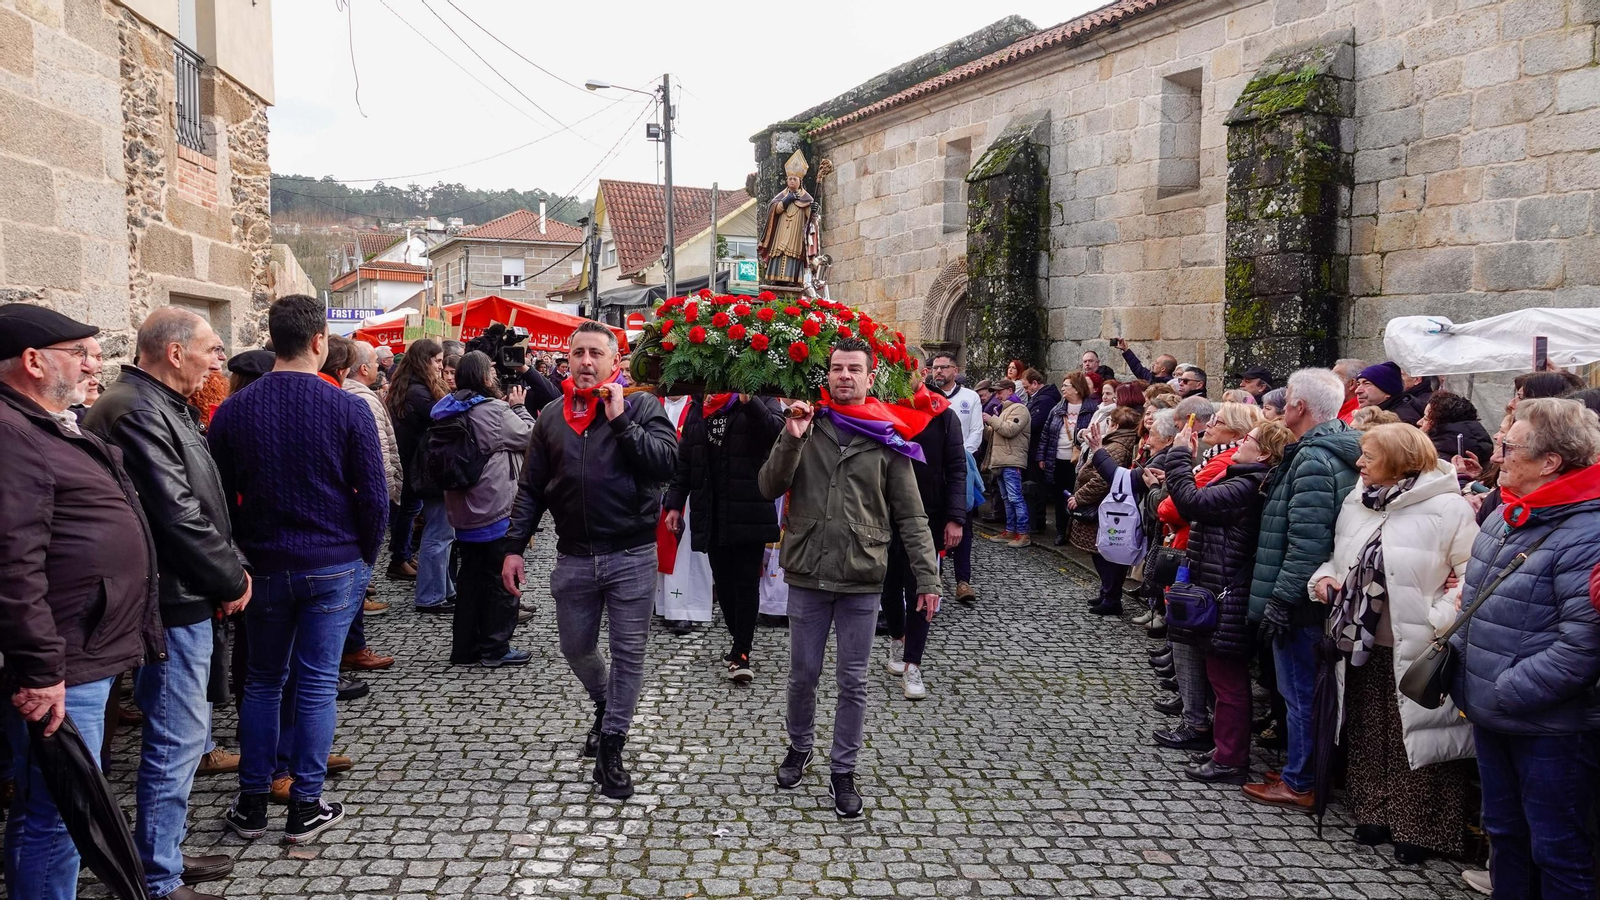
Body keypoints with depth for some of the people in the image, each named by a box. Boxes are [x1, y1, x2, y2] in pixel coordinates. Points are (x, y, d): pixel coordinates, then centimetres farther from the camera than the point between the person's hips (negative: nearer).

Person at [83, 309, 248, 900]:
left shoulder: (163, 407, 14)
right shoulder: (136, 412, -19)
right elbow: (177, 516, -22)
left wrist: (232, 565, 7)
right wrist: (231, 579, -11)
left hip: (180, 597, 11)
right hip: (173, 602, -11)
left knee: (181, 731, 19)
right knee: (178, 737, -2)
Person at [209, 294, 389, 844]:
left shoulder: (232, 411, -1)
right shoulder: (348, 410, -10)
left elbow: (220, 498, 3)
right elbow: (374, 496, -9)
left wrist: (239, 556, 15)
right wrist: (367, 556, 5)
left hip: (264, 567, 3)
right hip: (335, 567, -3)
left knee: (262, 681, 16)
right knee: (316, 684, 5)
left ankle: (251, 805, 22)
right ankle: (306, 808, 13)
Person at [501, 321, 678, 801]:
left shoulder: (641, 406, -5)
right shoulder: (552, 416, 7)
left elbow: (668, 463, -20)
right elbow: (530, 488, 9)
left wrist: (621, 420, -21)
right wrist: (515, 546, 2)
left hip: (631, 556, -4)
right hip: (574, 557, 4)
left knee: (628, 654, 4)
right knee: (576, 649, 18)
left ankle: (610, 750, 17)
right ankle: (605, 706, 47)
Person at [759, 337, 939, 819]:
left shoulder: (887, 440, 0)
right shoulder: (807, 426, 3)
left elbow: (911, 517, 0)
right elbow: (769, 488, -4)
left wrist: (927, 578, -6)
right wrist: (792, 440, -18)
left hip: (862, 580, -1)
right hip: (807, 575, 1)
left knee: (853, 682, 7)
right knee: (803, 674, 14)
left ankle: (843, 772, 22)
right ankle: (799, 748, 37)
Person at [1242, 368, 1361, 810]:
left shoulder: (1314, 460, -20)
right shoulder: (1339, 452, 12)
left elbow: (1307, 542, -26)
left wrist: (1281, 598, -21)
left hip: (1302, 596, -10)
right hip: (1322, 592, 10)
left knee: (1299, 690, 0)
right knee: (1308, 688, 18)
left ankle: (1299, 783, 10)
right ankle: (1302, 769, 29)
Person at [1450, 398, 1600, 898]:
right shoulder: (1505, 517, 7)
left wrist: (1499, 694, -20)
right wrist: (1461, 672, 10)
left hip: (1553, 730, -8)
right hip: (1490, 720, 8)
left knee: (1558, 855, 7)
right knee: (1504, 834, 22)